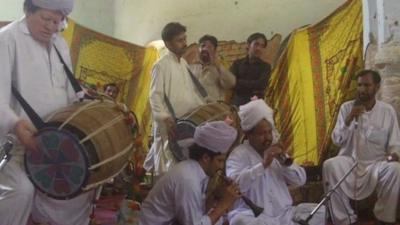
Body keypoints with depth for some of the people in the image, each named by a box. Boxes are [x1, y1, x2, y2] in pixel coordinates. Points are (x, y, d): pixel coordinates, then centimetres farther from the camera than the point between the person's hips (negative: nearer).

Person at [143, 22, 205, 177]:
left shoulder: (184, 63, 14)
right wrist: (166, 119, -24)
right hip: (171, 123, -7)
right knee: (170, 165, -5)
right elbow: (155, 96, -15)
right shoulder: (161, 65, -10)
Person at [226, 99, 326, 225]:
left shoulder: (275, 151, 14)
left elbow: (301, 180, 10)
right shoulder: (239, 154, -3)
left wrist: (284, 162, -7)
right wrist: (263, 165, -24)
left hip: (284, 213, 4)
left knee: (320, 211, -13)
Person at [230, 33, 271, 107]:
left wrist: (239, 82, -3)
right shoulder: (237, 63, 12)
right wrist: (253, 88, -5)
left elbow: (261, 84, -6)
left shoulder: (265, 66, 10)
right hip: (237, 104, 1)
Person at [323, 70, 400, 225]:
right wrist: (349, 119, -17)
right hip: (350, 161, 0)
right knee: (330, 165, -31)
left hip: (377, 163, 0)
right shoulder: (347, 107, 3)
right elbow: (337, 140, -3)